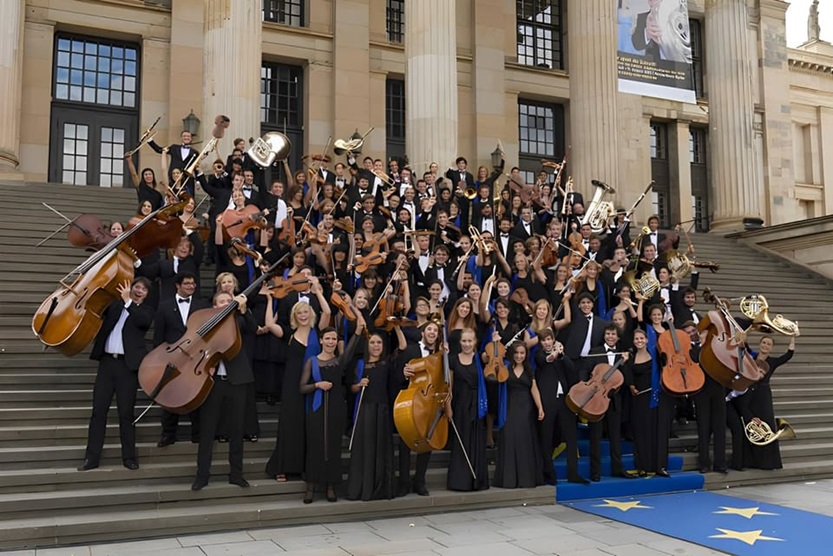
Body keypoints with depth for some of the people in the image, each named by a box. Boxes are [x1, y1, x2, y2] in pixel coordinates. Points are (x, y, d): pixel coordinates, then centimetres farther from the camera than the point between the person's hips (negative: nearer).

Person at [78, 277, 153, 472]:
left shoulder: (146, 310, 7)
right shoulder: (114, 304, 16)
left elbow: (144, 321, -14)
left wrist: (127, 301, -15)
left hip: (127, 364, -3)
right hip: (107, 361, 3)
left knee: (126, 412, 0)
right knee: (98, 410, 2)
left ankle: (129, 456, 10)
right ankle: (92, 457, 7)